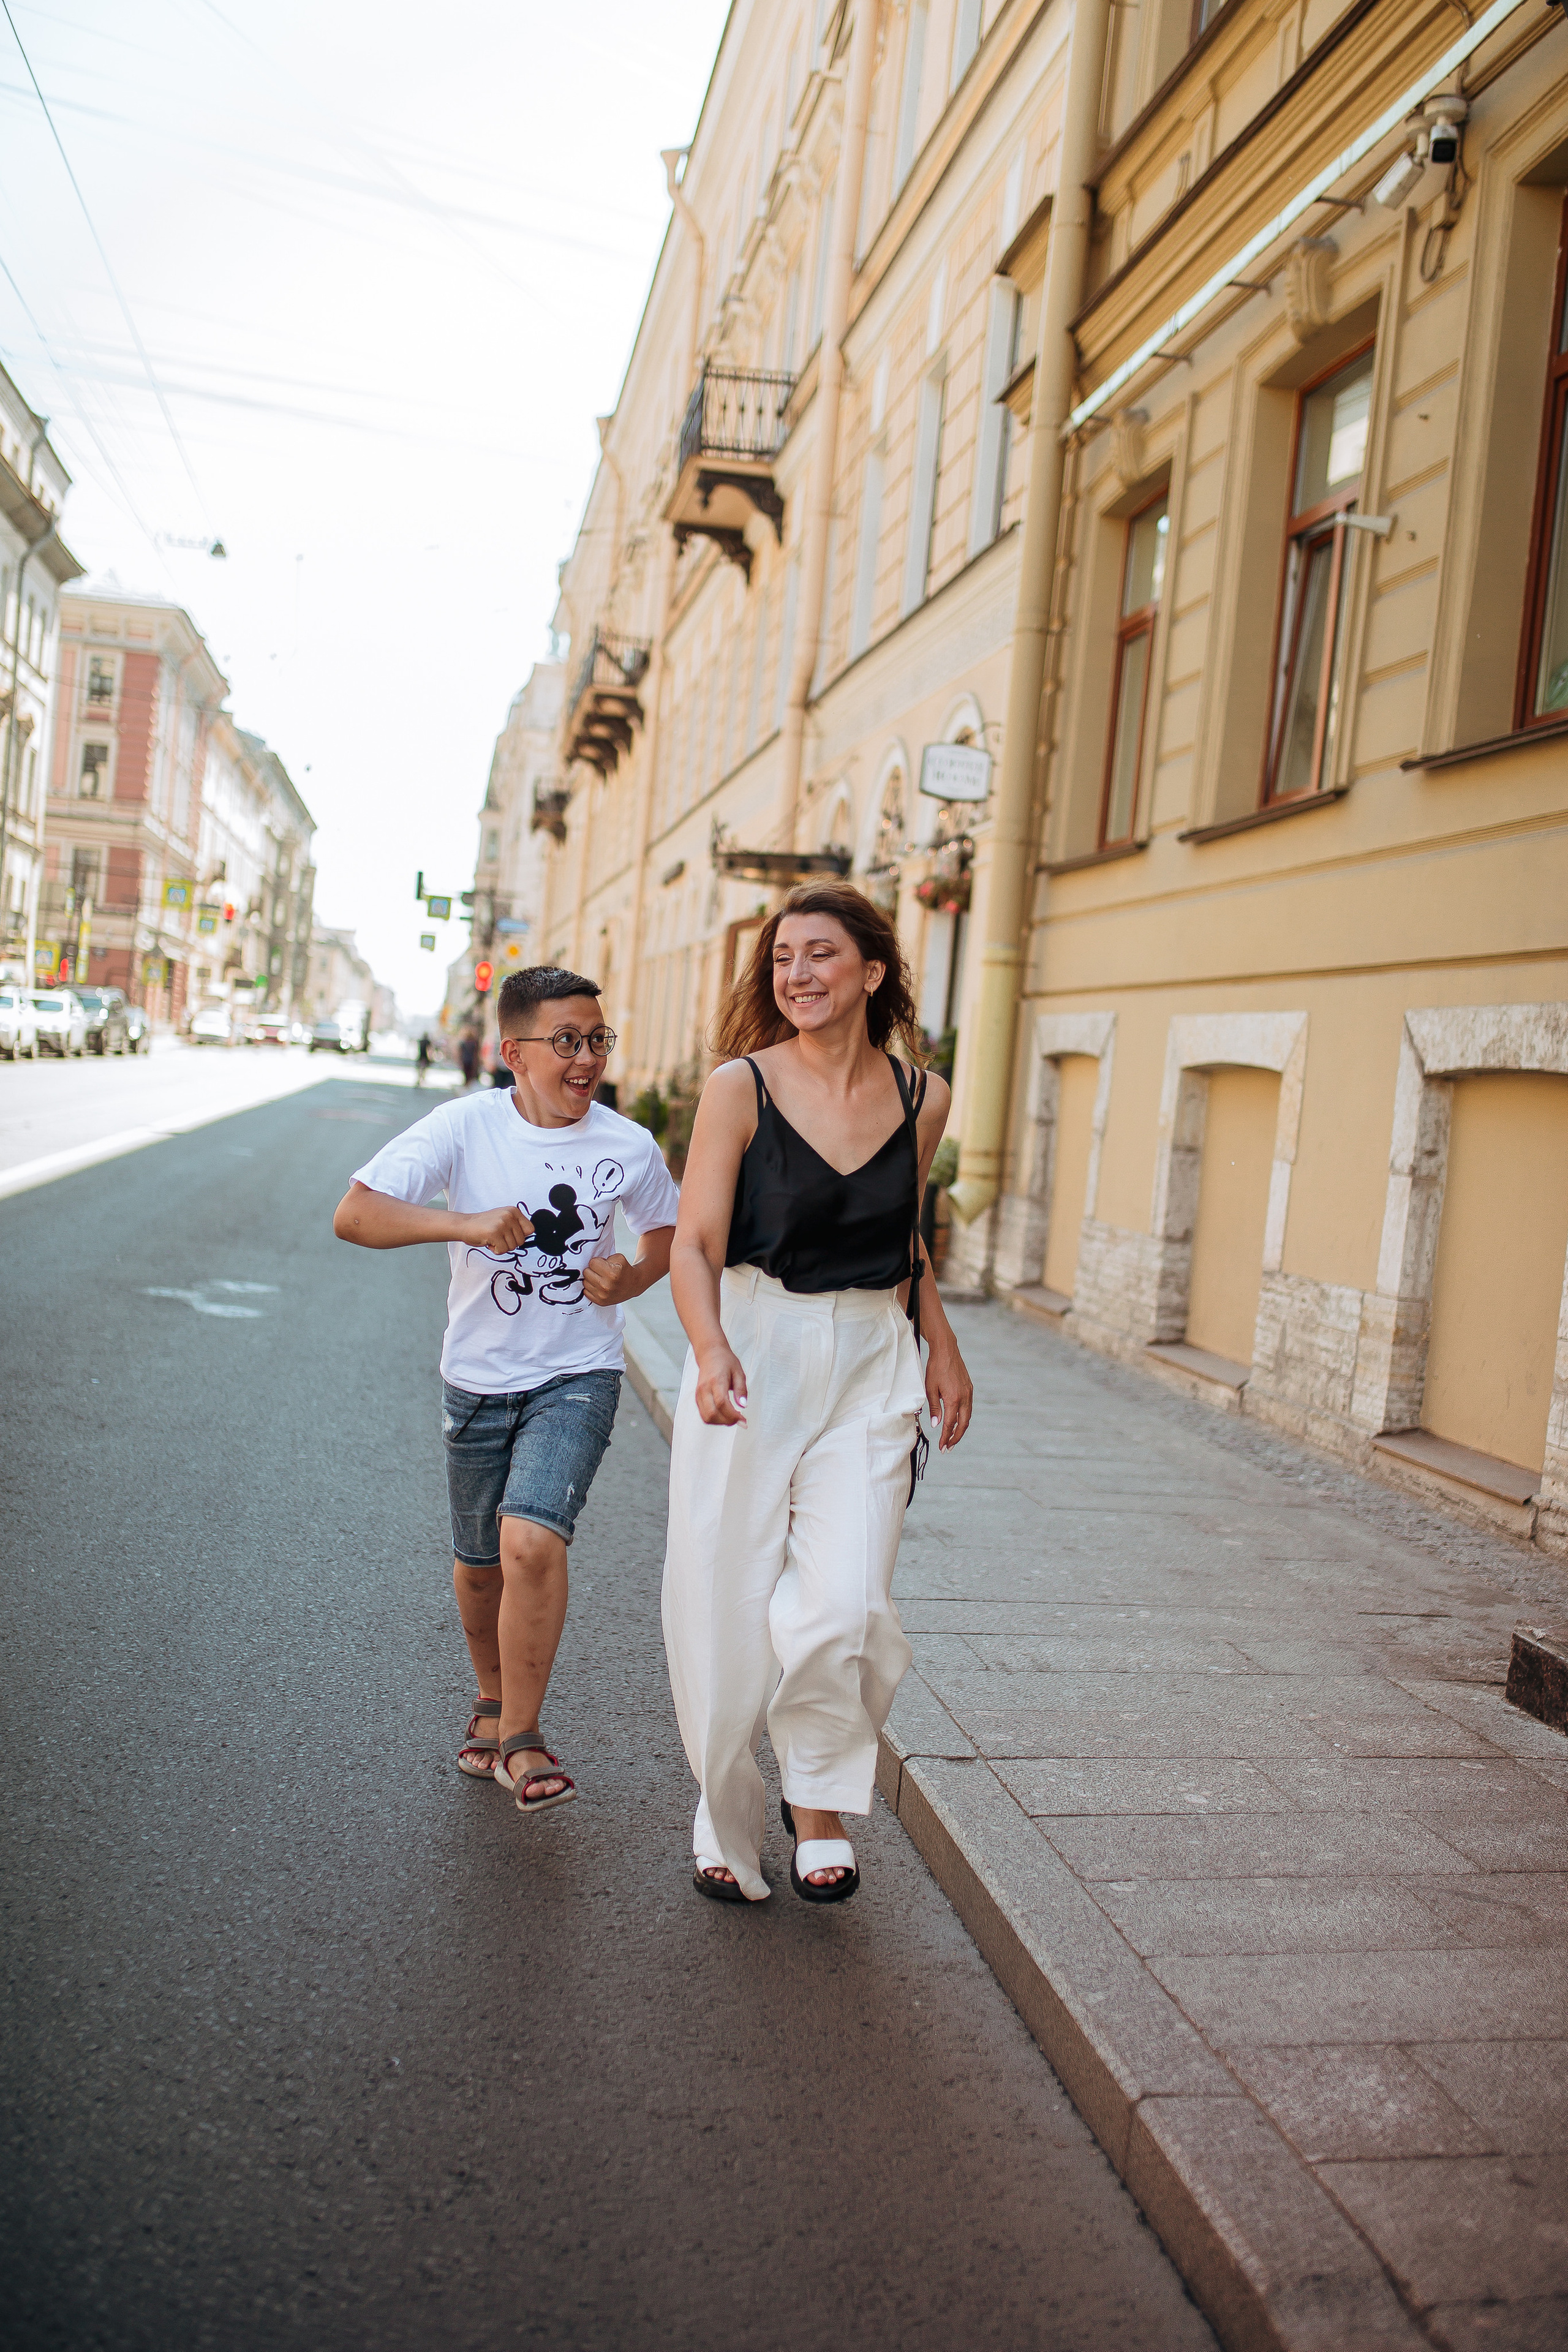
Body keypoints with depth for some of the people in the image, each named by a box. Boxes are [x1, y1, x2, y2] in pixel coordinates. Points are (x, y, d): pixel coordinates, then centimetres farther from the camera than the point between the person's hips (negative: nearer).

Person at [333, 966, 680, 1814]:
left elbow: (668, 1231, 13)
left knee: (532, 1537, -21)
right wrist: (464, 1224, -30)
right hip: (479, 1379, 2)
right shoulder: (467, 1125, -11)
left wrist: (634, 1278, -8)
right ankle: (493, 1696, 45)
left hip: (577, 1377, -1)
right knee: (478, 1561, 16)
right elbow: (353, 1214, -17)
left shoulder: (627, 1147, -7)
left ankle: (520, 1739, -3)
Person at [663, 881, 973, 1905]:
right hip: (750, 1352, -1)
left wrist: (943, 1349, 20)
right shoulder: (740, 1086, -5)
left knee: (844, 1609, -10)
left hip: (870, 1365, 2)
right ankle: (728, 1823, 30)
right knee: (729, 1608, 3)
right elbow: (696, 1245, -10)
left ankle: (821, 1804, 19)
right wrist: (712, 1350, -27)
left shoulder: (922, 1097, 4)